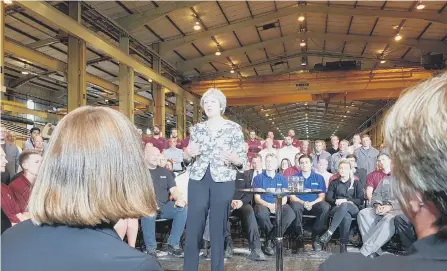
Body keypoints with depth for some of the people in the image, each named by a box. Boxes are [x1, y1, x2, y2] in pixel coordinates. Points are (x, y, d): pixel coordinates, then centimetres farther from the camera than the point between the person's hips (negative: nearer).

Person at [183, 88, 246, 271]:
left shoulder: (234, 128, 1)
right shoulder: (197, 128, 10)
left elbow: (242, 159, 0)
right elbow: (189, 156, 15)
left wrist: (233, 158, -22)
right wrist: (189, 153, -7)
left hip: (223, 181, -2)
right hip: (198, 180, 3)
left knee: (218, 228, 4)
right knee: (193, 227, 3)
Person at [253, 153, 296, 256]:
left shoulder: (282, 179, 15)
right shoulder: (259, 178, 9)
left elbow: (284, 198, 8)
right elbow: (257, 198, 1)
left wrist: (278, 205, -15)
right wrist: (269, 205, -18)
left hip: (279, 205, 2)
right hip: (264, 204, -2)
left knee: (291, 214, -31)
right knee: (261, 214, -38)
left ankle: (269, 240, -20)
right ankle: (274, 237, -12)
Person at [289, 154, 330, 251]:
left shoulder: (319, 178, 13)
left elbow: (322, 196, 5)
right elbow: (292, 196, 2)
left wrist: (312, 203, -14)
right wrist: (303, 203, -15)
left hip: (314, 204, 1)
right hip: (300, 204, -1)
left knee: (325, 207, -30)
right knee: (295, 206, -36)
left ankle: (316, 236, -17)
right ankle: (299, 236, -19)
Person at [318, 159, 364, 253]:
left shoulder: (356, 183, 21)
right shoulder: (334, 183, 23)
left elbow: (361, 200, 7)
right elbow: (328, 198, 11)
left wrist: (347, 201, -9)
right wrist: (336, 201, -13)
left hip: (353, 209, 0)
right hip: (337, 208, 1)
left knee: (344, 206, -42)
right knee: (346, 217, -40)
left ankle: (329, 232, -49)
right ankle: (343, 245, -43)